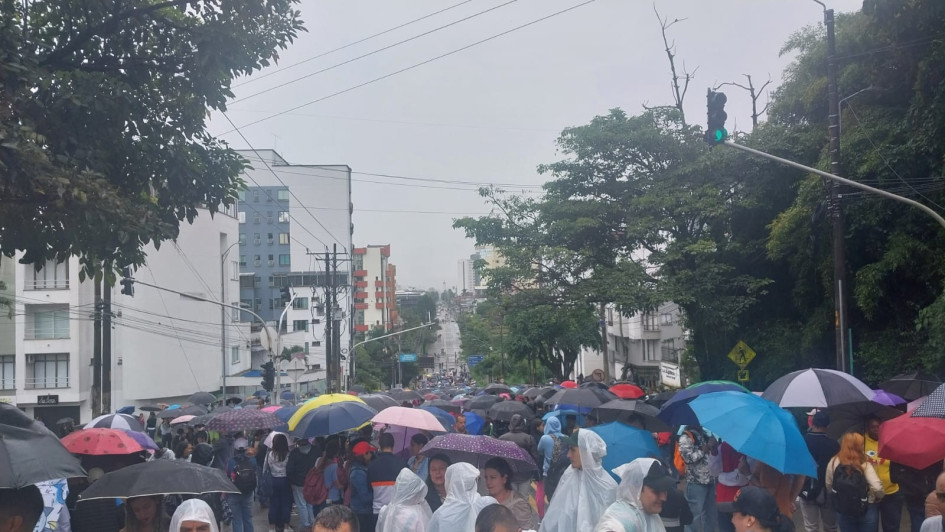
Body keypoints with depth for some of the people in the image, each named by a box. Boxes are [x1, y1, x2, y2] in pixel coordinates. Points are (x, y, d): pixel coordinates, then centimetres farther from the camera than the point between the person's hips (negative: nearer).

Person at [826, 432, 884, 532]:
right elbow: (877, 487, -23)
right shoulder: (865, 465, -16)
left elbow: (828, 485, 2)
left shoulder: (833, 462, -8)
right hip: (866, 509, -2)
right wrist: (879, 497, -2)